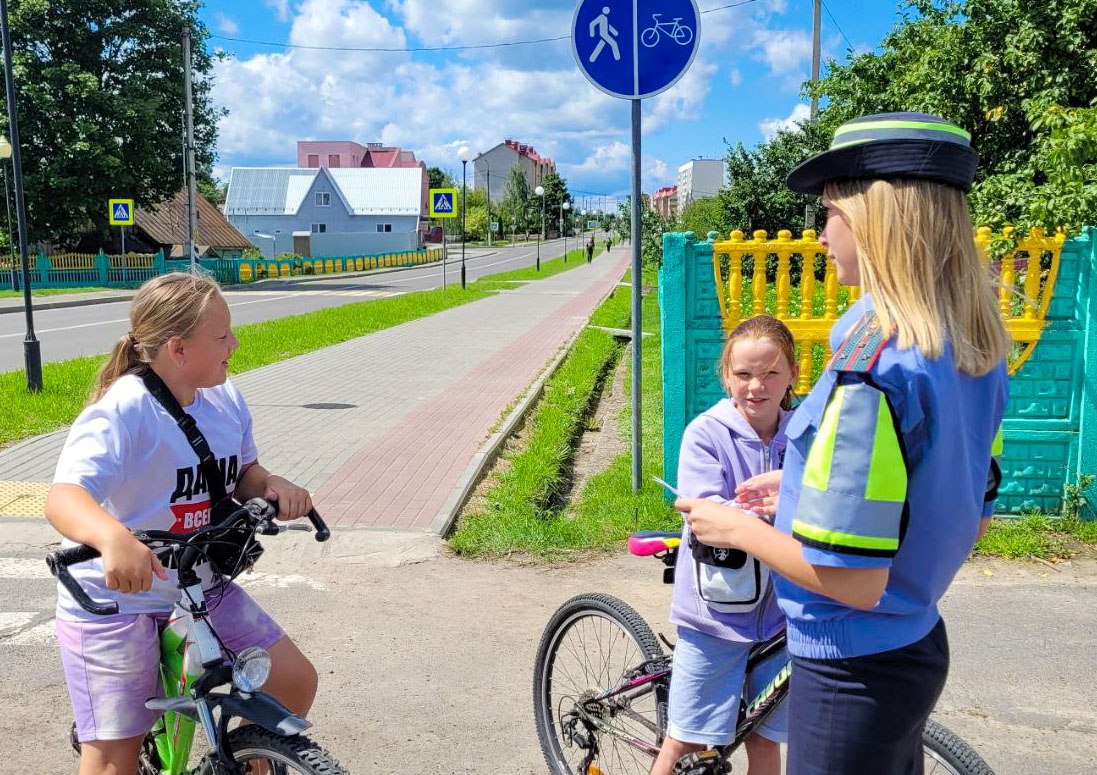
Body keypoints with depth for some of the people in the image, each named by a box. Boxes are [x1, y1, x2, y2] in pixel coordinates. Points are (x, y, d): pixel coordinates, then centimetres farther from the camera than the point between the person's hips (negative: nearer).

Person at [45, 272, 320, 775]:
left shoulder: (224, 399, 0)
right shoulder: (121, 413, -23)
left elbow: (243, 474, 11)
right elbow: (63, 497, -35)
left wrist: (274, 486, -13)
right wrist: (113, 538, -56)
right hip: (114, 601, -6)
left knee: (295, 680, 2)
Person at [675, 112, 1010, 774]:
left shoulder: (873, 367, -28)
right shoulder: (979, 352, -1)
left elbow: (849, 579, -27)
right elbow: (972, 514, 9)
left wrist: (735, 527, -12)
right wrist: (815, 488, 10)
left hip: (855, 670, -8)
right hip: (919, 644, 8)